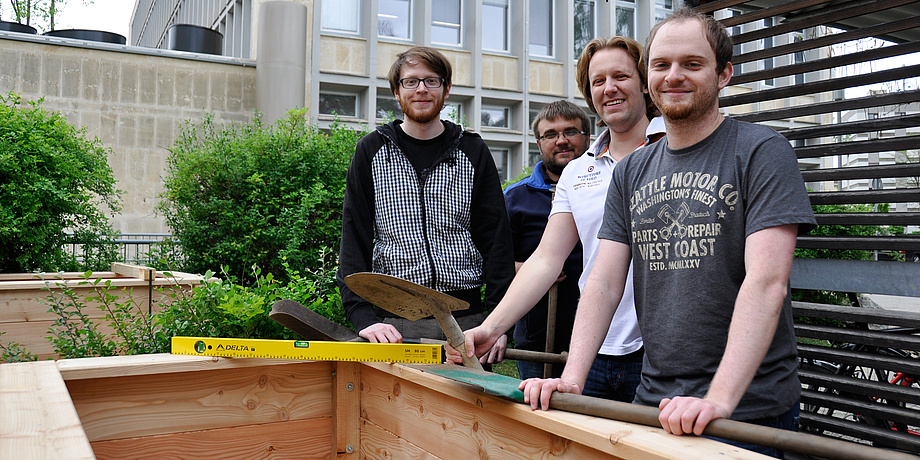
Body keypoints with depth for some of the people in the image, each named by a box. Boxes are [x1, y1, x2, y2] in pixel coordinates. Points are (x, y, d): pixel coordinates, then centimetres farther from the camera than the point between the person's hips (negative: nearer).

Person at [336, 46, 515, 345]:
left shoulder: (474, 152, 8)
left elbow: (496, 237, 5)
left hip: (465, 320, 1)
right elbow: (354, 238, 2)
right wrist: (363, 317, -11)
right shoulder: (371, 151, 6)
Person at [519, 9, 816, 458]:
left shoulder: (761, 152, -7)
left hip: (748, 407, -4)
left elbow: (767, 283, -18)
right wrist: (571, 378, -10)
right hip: (655, 401, 5)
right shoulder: (631, 173, 9)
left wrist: (719, 398, -28)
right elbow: (604, 282, 3)